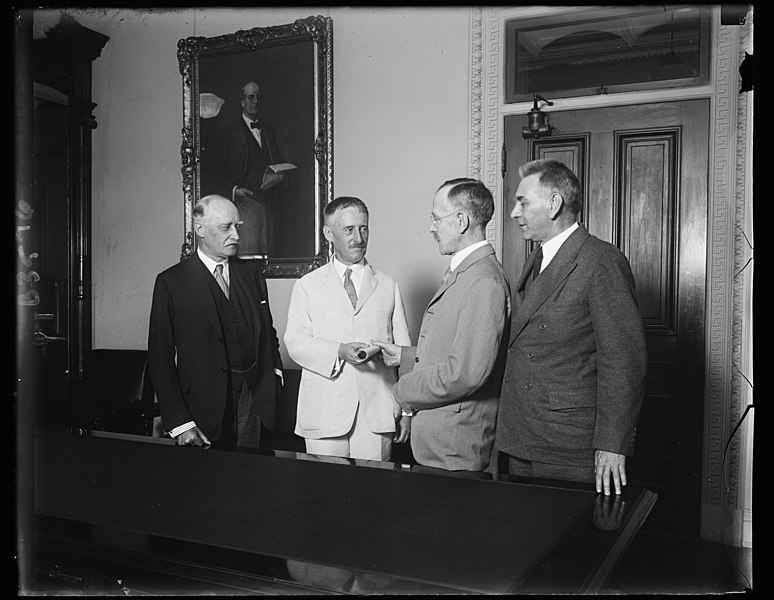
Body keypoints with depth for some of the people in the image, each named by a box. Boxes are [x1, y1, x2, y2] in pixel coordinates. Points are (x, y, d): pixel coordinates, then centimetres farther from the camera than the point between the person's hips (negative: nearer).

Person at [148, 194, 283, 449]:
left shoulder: (251, 272, 9)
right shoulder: (171, 282, -4)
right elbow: (160, 358, -6)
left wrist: (274, 371, 4)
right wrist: (179, 423, -11)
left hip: (254, 406, 3)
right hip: (204, 408, -3)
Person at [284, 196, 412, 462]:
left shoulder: (388, 286, 12)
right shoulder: (307, 285, 9)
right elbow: (295, 341, -2)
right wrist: (339, 352, -19)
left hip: (377, 412, 1)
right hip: (324, 414, 0)